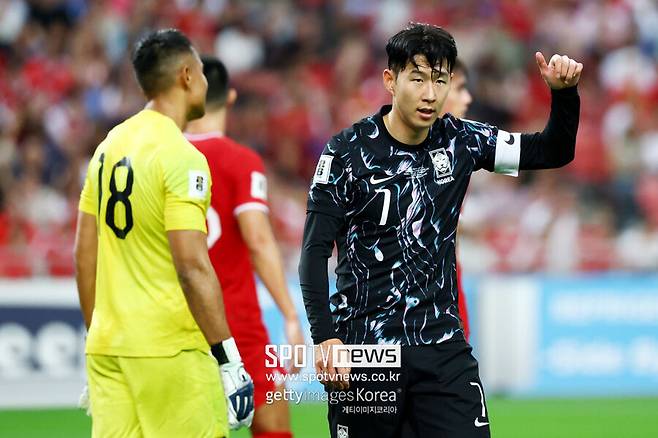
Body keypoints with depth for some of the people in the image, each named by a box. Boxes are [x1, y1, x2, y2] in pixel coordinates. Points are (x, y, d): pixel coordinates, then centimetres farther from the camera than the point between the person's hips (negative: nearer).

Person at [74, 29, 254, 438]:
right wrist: (230, 362, -16)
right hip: (169, 350, -7)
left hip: (107, 344, 7)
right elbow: (192, 266, -19)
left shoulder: (109, 146, 11)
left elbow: (85, 255, 14)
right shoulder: (181, 158, -12)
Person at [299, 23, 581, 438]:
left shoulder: (458, 140, 3)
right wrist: (325, 337, -20)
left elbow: (554, 151, 9)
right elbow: (315, 252, -10)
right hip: (364, 347, -3)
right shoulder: (347, 152, -8)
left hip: (442, 345, 3)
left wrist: (564, 92, -9)